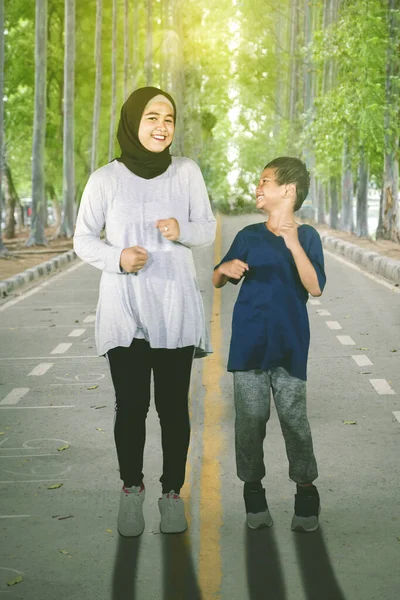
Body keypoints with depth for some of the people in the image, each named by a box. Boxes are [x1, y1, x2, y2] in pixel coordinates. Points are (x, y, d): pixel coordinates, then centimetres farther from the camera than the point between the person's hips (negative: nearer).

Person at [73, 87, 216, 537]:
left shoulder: (186, 172, 0)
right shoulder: (105, 179, -3)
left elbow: (207, 229, 8)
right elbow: (83, 240, 4)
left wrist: (182, 229, -14)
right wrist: (116, 258, -16)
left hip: (175, 309, 1)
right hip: (124, 309, -1)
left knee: (173, 406, 5)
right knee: (130, 406, 3)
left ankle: (172, 492, 20)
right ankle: (131, 489, 23)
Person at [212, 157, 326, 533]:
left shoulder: (307, 237, 1)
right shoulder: (249, 236, 9)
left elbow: (315, 287, -12)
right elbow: (217, 281, 14)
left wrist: (293, 244, -22)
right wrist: (225, 269, -10)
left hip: (289, 345, -2)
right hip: (249, 343, 3)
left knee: (294, 419, -3)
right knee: (250, 419, 2)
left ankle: (306, 493, 11)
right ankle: (253, 493, 14)